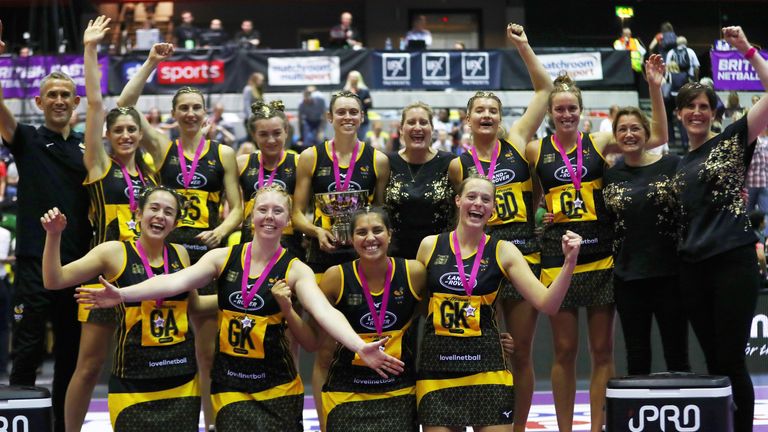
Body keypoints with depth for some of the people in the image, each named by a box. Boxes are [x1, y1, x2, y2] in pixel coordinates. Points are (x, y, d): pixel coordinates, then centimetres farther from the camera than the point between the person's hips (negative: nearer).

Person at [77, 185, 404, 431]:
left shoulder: (295, 270, -3)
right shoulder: (223, 258, 1)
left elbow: (326, 313, -15)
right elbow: (176, 282, -10)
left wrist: (359, 347, -34)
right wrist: (122, 295, -24)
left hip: (277, 386, -1)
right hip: (230, 385, 1)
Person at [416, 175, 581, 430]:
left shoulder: (503, 251, 1)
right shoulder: (430, 246, 3)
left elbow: (547, 304, -6)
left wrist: (569, 263, -18)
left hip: (486, 368, 0)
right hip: (436, 366, 0)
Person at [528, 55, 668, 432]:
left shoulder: (599, 143, 2)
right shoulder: (536, 151, 3)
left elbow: (657, 138, -3)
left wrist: (654, 89, -9)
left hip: (600, 253, 0)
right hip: (557, 254, 0)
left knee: (602, 349, 3)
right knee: (565, 350, 4)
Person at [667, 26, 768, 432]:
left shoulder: (733, 141, 1)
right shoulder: (681, 165, 17)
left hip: (733, 261, -6)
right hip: (693, 268, 6)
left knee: (731, 360, -6)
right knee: (713, 361, 10)